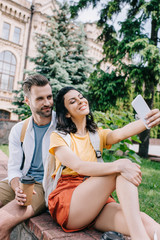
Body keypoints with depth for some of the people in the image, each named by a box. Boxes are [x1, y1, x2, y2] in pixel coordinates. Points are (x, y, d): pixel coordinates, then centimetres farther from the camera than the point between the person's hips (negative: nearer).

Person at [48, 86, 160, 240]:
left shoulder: (98, 135, 14)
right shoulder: (58, 136, 0)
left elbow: (119, 134, -9)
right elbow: (79, 166, -17)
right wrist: (118, 166, -32)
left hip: (98, 201, 4)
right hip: (66, 204, -3)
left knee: (144, 221, -28)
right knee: (120, 172, -27)